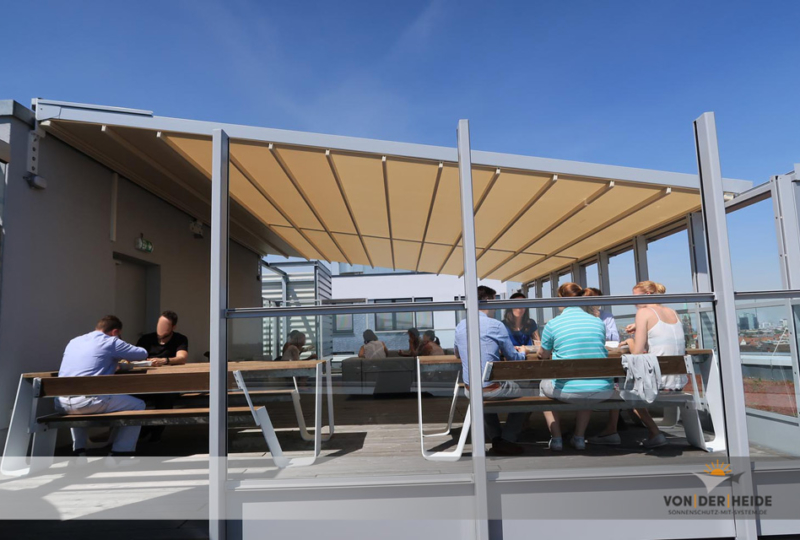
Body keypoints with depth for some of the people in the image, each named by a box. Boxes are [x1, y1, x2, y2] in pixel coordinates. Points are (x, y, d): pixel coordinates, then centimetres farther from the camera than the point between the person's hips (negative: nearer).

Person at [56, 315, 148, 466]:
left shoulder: (74, 341, 22)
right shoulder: (111, 342, 2)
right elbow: (143, 354, 12)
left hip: (62, 403, 7)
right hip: (86, 401, -7)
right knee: (137, 405, 10)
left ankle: (79, 451, 32)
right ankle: (119, 455, 10)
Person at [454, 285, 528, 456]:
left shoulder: (460, 326, 4)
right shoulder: (496, 325, -13)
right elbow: (513, 358, -3)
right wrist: (522, 353, 22)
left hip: (468, 389, 6)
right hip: (492, 388, -6)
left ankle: (495, 437, 29)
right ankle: (507, 439, 14)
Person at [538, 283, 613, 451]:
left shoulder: (553, 324, -5)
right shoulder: (599, 322, 5)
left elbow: (543, 355, 11)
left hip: (568, 392, -3)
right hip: (602, 392, 3)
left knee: (544, 384, 29)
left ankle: (556, 438, 24)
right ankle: (579, 438, 35)